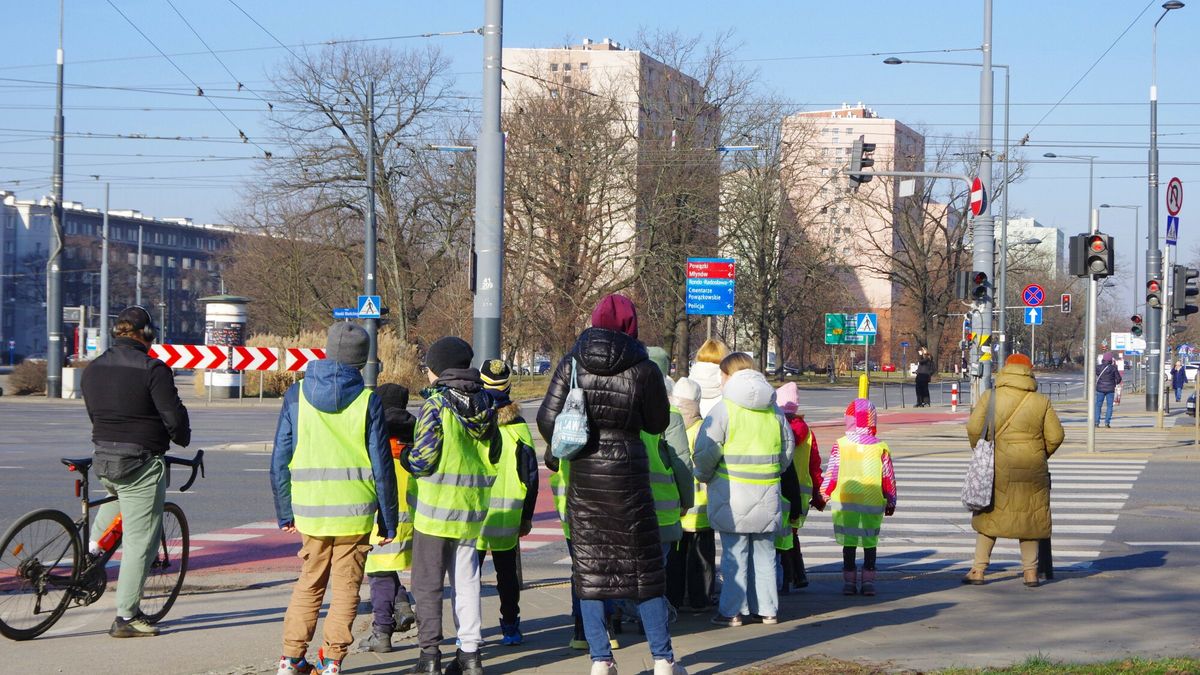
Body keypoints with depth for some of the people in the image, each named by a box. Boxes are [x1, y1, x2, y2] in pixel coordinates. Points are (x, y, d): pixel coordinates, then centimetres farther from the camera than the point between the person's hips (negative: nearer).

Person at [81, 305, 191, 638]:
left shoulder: (94, 369, 8)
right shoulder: (152, 368, -13)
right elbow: (174, 417, -13)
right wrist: (183, 439, 8)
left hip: (102, 459, 7)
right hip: (140, 462, -7)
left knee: (119, 491, 41)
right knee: (139, 541, -1)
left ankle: (94, 544, 24)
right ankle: (126, 617, 0)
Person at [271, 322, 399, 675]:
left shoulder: (297, 395, 1)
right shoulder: (368, 401, -5)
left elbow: (280, 460, 4)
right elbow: (382, 467, -4)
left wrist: (284, 512, 13)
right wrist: (389, 521, 4)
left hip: (310, 511, 2)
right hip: (355, 512, -2)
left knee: (308, 583, 15)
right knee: (346, 587, 6)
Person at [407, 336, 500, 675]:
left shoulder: (437, 403, -14)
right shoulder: (485, 403, 6)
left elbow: (423, 456, -20)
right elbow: (494, 453, 9)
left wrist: (408, 461, 1)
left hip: (436, 507, -6)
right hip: (473, 507, 6)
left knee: (427, 583, 2)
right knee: (466, 580, 13)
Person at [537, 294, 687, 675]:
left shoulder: (571, 365, -2)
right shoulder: (643, 370, -8)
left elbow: (547, 420, -4)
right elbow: (658, 423, 3)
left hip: (583, 476, 2)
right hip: (627, 475, -2)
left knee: (589, 568, 9)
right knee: (645, 569, 7)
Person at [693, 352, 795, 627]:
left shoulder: (724, 408, -9)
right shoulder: (773, 409, 8)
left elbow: (706, 450, -12)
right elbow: (787, 448, 15)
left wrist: (704, 476, 5)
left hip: (733, 492, -5)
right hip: (767, 494, 5)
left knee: (734, 553, 0)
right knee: (764, 552, 12)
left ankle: (732, 610, 1)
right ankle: (768, 609, 15)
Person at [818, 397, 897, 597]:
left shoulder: (841, 445, -6)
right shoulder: (880, 448, -4)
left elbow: (831, 473, 0)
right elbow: (888, 477, 2)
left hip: (845, 503, 0)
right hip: (873, 503, 0)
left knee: (849, 543, 7)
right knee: (870, 543, 7)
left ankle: (849, 581, 11)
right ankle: (868, 582, 10)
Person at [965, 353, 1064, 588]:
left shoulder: (990, 397, -5)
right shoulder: (1041, 402, -1)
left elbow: (974, 429, -11)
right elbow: (1055, 436, -2)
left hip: (998, 470, -1)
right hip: (1032, 472, 1)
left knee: (989, 517, 11)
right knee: (1029, 519, 12)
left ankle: (978, 570, 8)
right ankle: (1031, 572, 12)